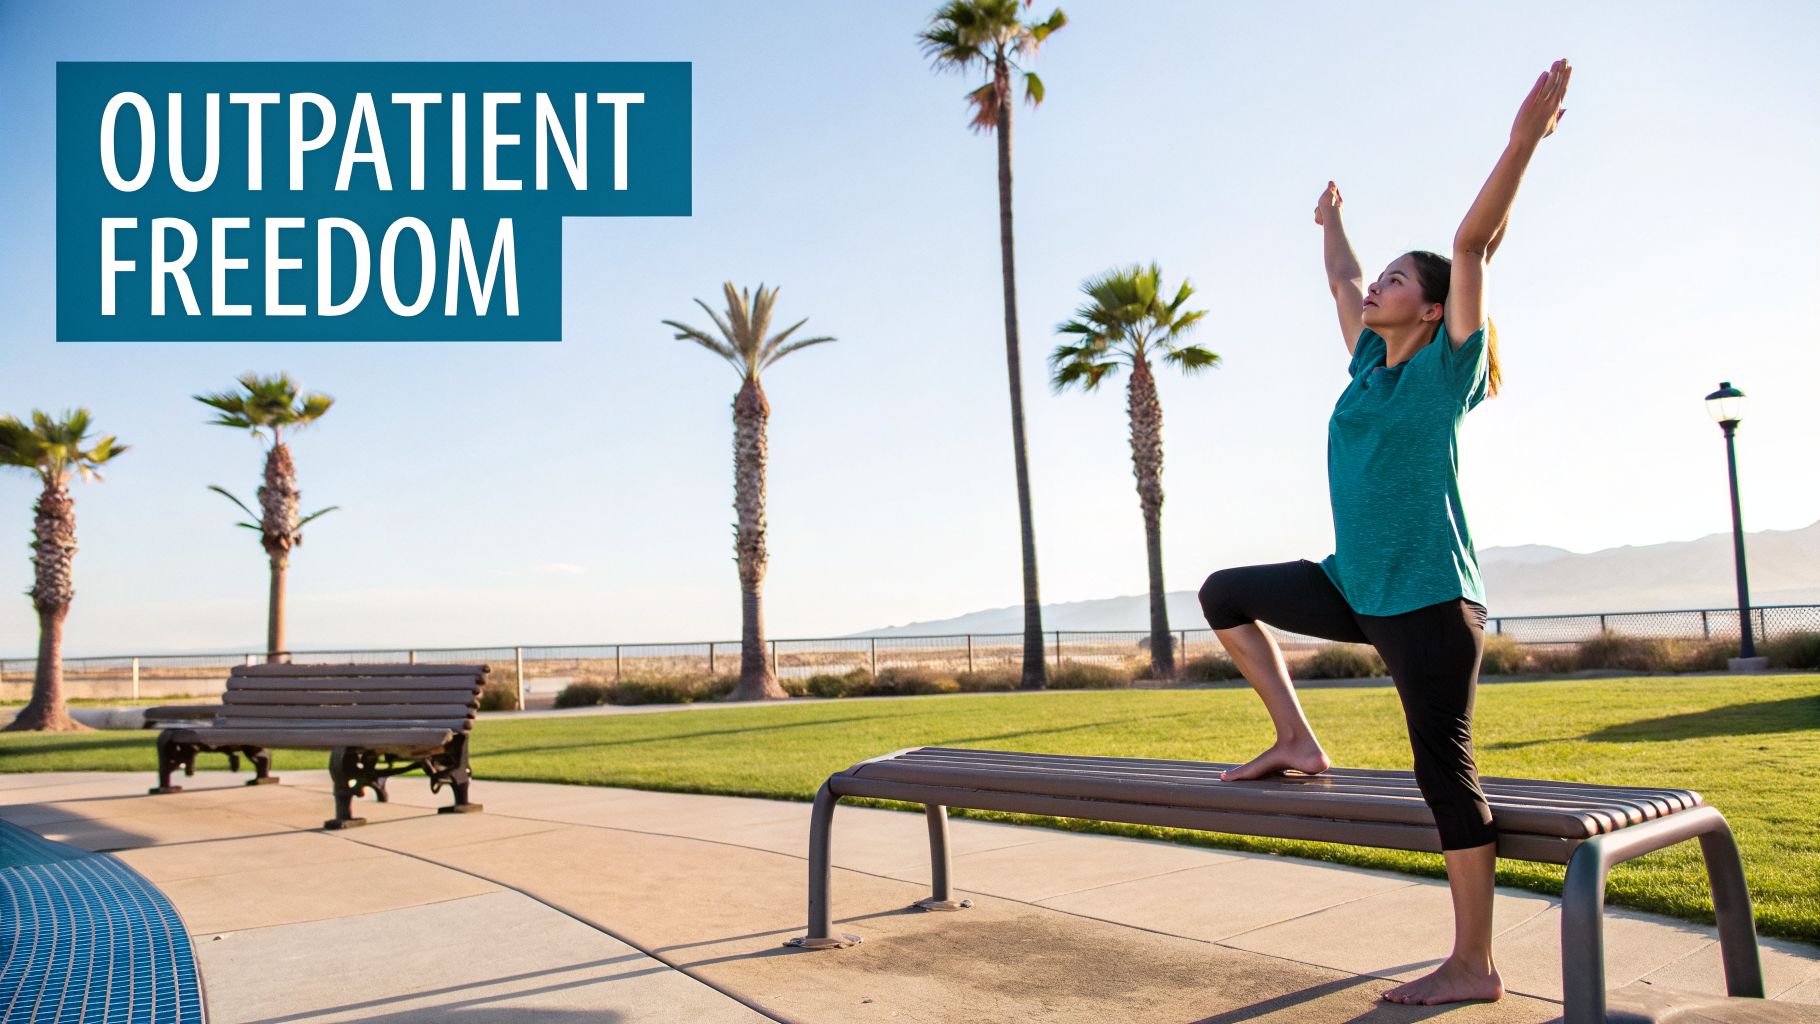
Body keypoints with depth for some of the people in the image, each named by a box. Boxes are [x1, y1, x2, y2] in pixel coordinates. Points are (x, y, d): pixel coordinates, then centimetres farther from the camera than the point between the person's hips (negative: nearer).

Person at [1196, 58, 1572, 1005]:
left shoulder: (1448, 363, -5)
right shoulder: (1371, 361, 12)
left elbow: (1470, 244, -15)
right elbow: (1342, 280, 28)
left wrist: (1523, 139, -21)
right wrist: (1330, 222, 42)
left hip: (1427, 599, -8)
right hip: (1356, 588, 8)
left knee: (1444, 770, -5)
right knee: (1225, 594, 14)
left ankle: (1474, 968, 5)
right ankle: (1296, 739, 15)